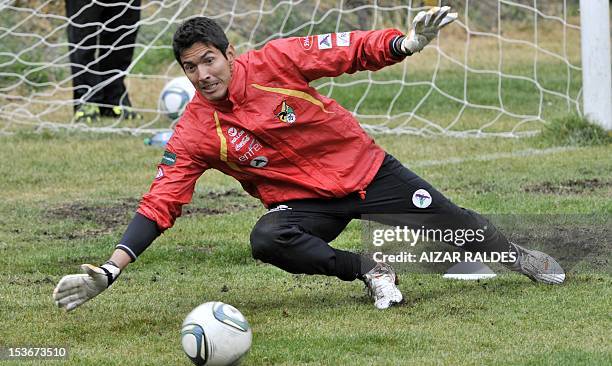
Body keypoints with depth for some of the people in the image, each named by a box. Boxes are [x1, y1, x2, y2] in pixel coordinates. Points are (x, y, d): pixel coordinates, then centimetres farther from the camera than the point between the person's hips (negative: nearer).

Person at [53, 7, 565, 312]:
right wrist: (110, 271, -25)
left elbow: (351, 51, -9)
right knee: (267, 239, -33)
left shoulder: (273, 62, -15)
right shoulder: (195, 133, -13)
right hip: (306, 202, 0)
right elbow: (161, 203, -14)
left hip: (366, 170, 0)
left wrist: (408, 43, -26)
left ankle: (517, 255, 35)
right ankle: (370, 271, -14)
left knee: (453, 224, 1)